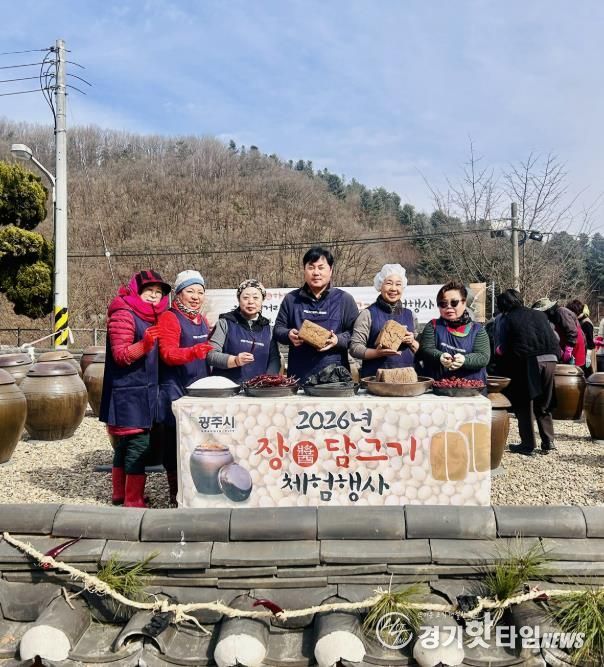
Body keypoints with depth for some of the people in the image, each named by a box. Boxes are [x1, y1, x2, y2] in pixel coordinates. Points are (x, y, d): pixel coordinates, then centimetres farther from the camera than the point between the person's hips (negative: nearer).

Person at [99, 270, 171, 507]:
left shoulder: (148, 316, 14)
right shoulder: (124, 315, -13)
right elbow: (120, 356, -19)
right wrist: (145, 344, -32)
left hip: (142, 391, 9)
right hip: (129, 392, -9)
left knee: (125, 443, 16)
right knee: (138, 443, -8)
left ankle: (119, 494, 27)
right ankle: (133, 500, -1)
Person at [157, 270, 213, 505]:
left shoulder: (202, 320, 16)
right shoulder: (169, 318, -8)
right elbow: (168, 354, -19)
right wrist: (193, 352, -35)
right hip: (176, 391, -7)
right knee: (175, 443, -1)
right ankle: (176, 494, 10)